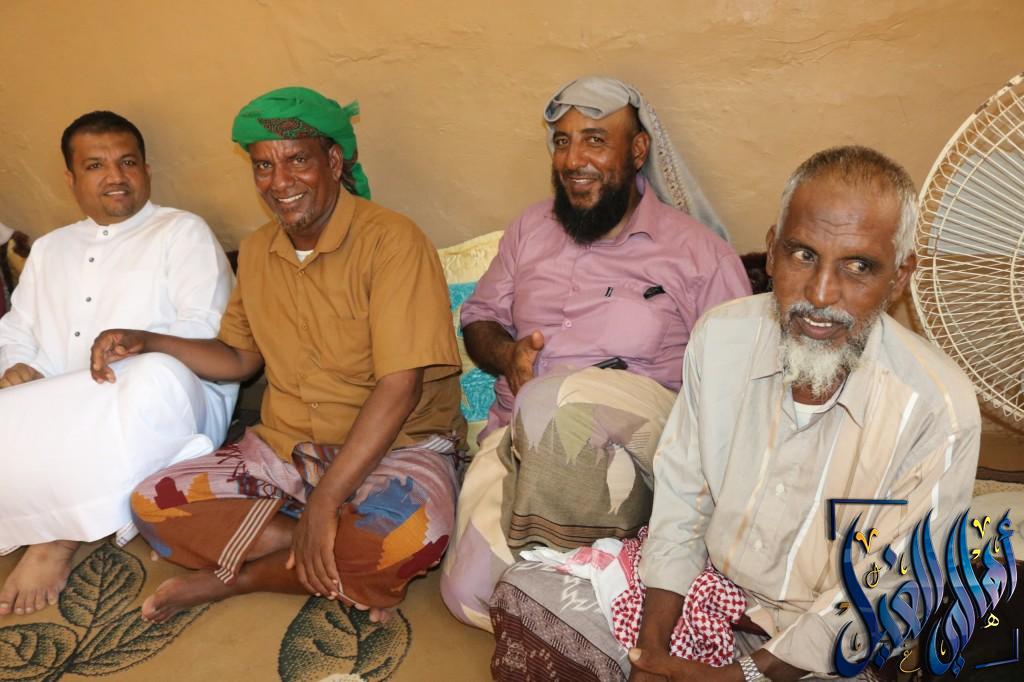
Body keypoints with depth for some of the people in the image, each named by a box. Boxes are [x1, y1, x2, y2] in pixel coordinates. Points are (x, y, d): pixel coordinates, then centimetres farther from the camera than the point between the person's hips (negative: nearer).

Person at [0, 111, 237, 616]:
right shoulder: (49, 250, 27)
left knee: (159, 377, -40)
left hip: (160, 403, -3)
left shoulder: (182, 232, 9)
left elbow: (207, 329, -4)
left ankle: (59, 536, -24)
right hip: (59, 424, 4)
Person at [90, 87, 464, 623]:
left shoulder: (390, 240, -15)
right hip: (283, 450, 6)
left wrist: (325, 500, -25)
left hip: (394, 447, -5)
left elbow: (399, 387, -22)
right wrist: (146, 342, 4)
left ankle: (236, 577, -14)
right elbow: (239, 358, 20)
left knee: (414, 530, -38)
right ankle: (351, 572, -15)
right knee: (151, 503, -13)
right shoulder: (256, 252, 9)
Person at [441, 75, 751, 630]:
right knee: (468, 592, -22)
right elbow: (478, 317, 22)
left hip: (641, 433, -3)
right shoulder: (530, 229, 17)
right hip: (519, 434, 3)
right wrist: (506, 354, -2)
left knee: (553, 400, -39)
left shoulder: (697, 250, 4)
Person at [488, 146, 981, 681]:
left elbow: (873, 602, -14)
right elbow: (679, 501, -5)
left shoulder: (941, 413, -23)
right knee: (525, 597, -7)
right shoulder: (721, 336, -12)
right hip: (700, 575, 4)